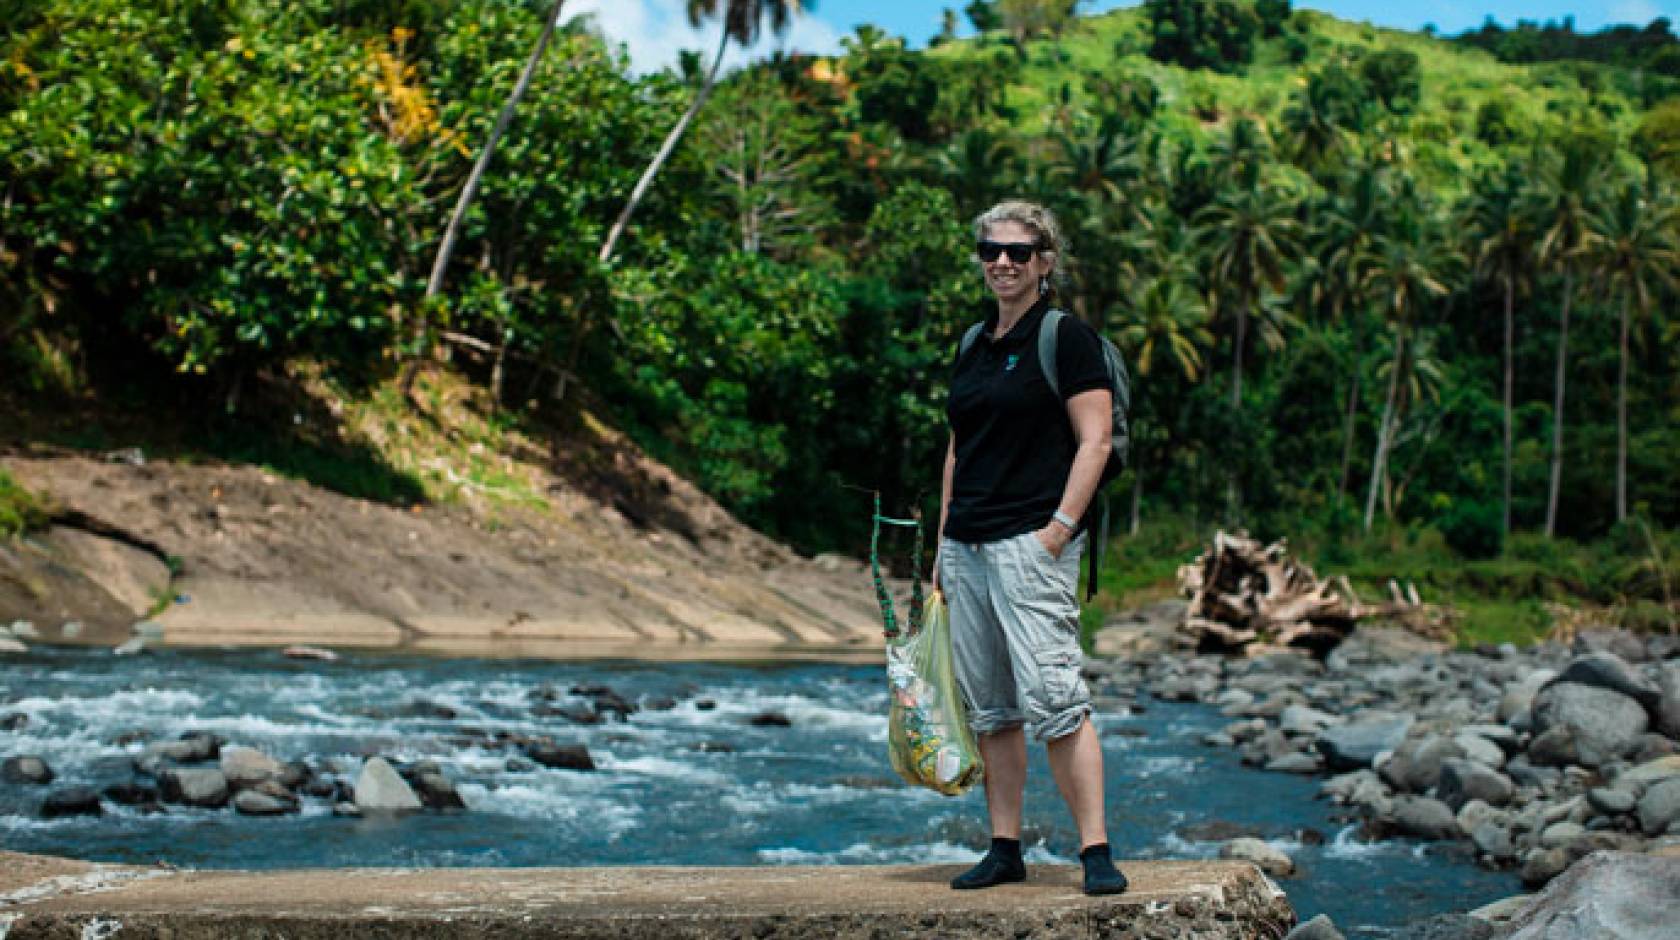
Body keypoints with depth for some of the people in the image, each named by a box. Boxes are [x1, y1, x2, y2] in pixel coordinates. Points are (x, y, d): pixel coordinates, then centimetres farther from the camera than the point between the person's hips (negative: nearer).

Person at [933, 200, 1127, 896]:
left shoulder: (1066, 337, -4)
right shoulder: (973, 346, 17)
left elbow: (1095, 440, -10)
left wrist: (1060, 527, -16)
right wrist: (942, 543, 17)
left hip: (1031, 539, -8)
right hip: (967, 545, 8)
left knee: (1051, 694, -14)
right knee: (988, 707, 8)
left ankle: (1096, 852, -10)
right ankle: (1005, 850, 14)